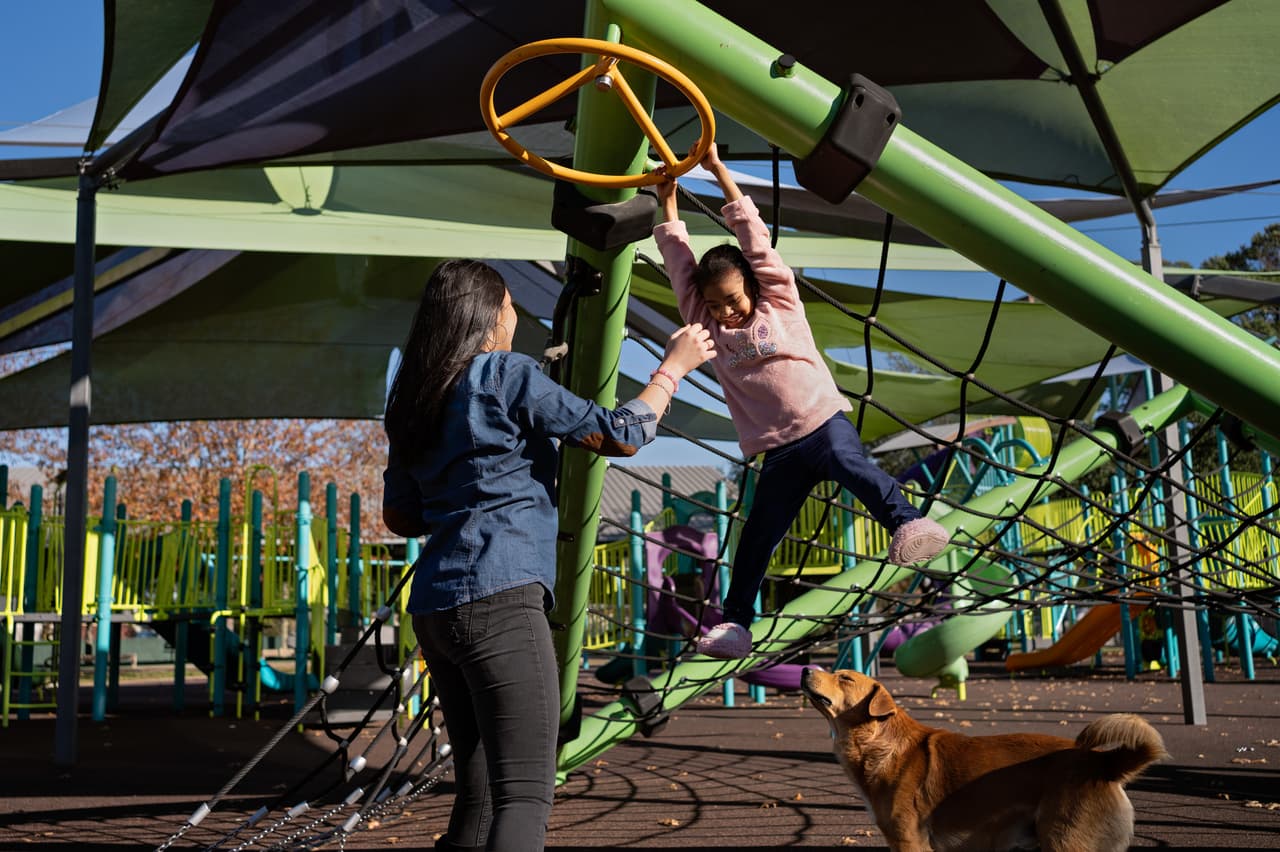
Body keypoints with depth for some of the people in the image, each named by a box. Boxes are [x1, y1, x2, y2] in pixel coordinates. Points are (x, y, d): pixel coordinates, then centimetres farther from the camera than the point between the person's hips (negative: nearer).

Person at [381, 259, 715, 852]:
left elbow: (400, 518, 23)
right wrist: (675, 364, 12)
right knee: (525, 796, -14)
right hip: (498, 598, -8)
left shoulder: (412, 403, 18)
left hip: (434, 608, 8)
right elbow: (620, 434, 0)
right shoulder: (507, 375, -2)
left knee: (478, 796, 13)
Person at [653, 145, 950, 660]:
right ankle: (735, 622, 13)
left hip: (822, 420, -3)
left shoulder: (780, 302, 5)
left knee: (849, 464, -35)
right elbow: (679, 264, 12)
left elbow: (753, 236, 1)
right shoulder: (708, 326, 12)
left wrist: (718, 171, 1)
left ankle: (907, 525, -47)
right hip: (779, 450, 3)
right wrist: (668, 203, 16)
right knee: (757, 536, 5)